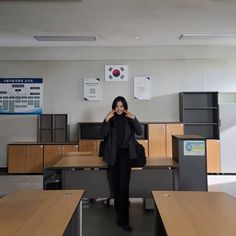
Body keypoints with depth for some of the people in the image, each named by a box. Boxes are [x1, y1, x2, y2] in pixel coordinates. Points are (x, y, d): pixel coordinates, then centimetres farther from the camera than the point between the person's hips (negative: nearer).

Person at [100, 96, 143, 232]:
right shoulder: (111, 119, 3)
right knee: (116, 185, 12)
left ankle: (123, 219, -3)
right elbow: (103, 134, -10)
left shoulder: (129, 119, 2)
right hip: (113, 154, 2)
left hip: (125, 154, -2)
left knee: (124, 185, -9)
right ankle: (120, 213, 31)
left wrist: (133, 118, -22)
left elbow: (140, 132, -11)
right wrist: (106, 119, -20)